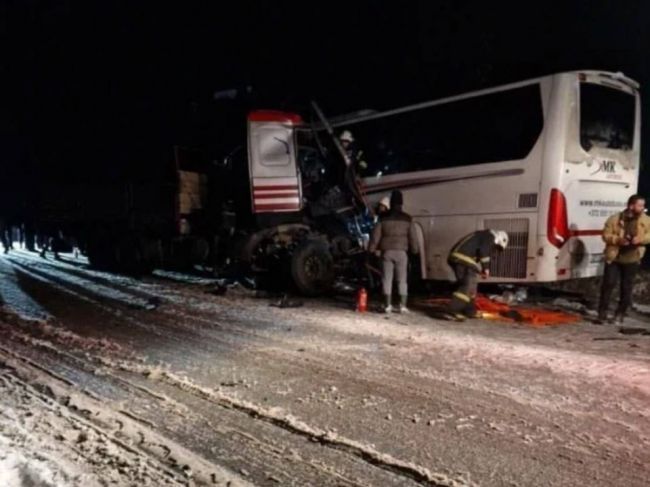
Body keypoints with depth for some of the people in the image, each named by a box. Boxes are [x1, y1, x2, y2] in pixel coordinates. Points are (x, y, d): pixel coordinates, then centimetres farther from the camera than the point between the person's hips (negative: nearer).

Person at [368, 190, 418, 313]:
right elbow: (412, 237, 3)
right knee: (402, 280, 5)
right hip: (401, 252, 1)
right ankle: (403, 305, 2)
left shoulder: (384, 218, -1)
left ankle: (388, 305, 1)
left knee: (387, 278, 4)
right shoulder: (407, 219, 2)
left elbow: (375, 235, -2)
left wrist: (372, 249, 6)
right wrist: (414, 250, 14)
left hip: (387, 252, 0)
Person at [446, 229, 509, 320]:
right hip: (463, 258, -10)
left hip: (456, 257, 10)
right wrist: (486, 268, -7)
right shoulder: (490, 236, 3)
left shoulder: (483, 236, 31)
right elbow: (483, 251, -13)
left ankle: (470, 311, 19)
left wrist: (480, 270, 24)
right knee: (469, 286, -12)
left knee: (469, 285, 16)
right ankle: (453, 309, -22)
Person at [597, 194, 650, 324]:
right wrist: (618, 240, -21)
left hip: (632, 259, 2)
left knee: (627, 288, 6)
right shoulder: (615, 219, -6)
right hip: (614, 257, -2)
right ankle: (602, 313, 4)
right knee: (608, 284, -5)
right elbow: (606, 235, -4)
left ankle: (620, 314, 19)